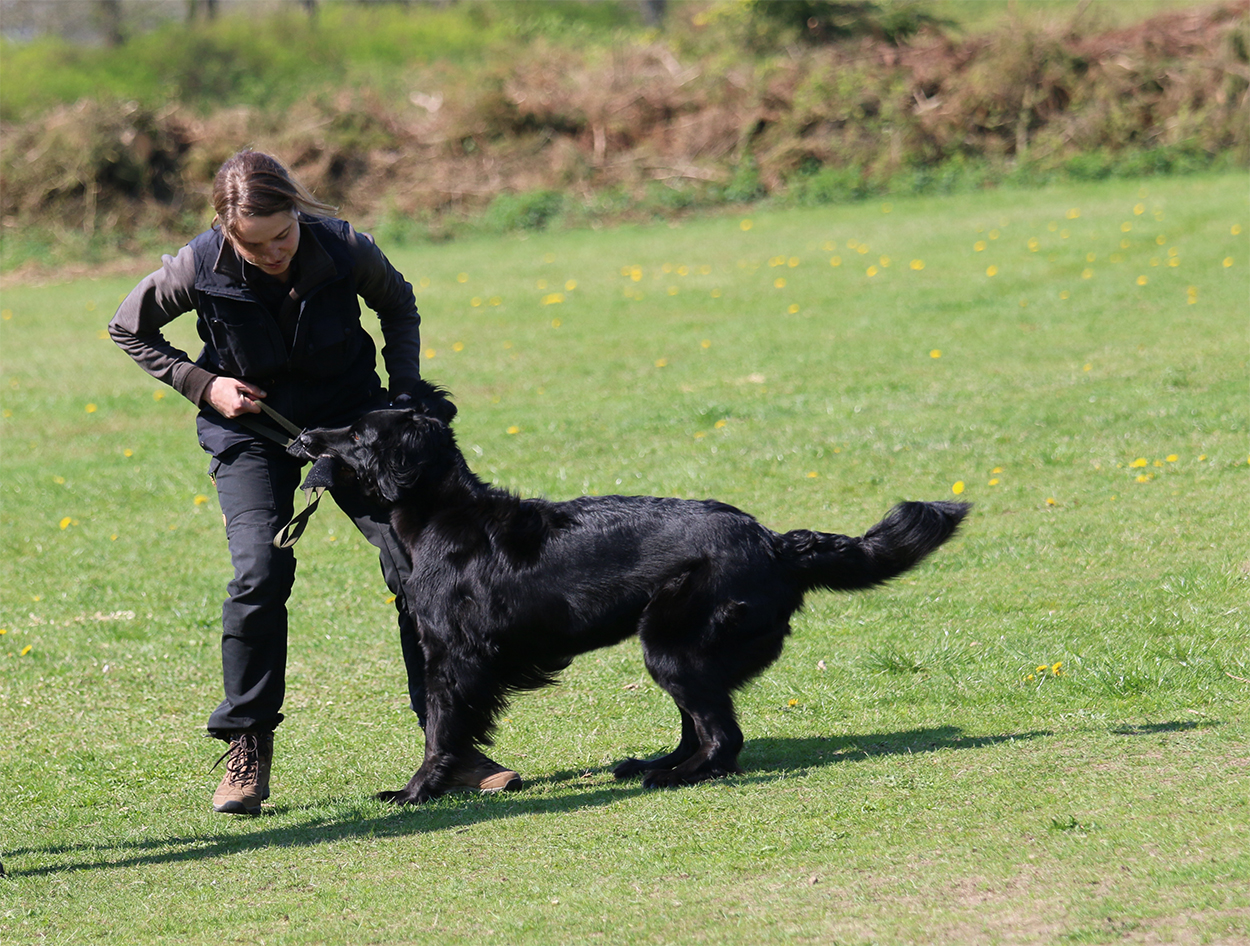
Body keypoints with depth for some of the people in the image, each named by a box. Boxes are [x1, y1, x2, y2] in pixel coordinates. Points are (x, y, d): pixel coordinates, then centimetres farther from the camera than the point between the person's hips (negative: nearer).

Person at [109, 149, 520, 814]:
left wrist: (403, 392, -7)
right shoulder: (199, 268, -22)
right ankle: (247, 755, -7)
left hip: (351, 420, 1)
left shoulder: (344, 249, -21)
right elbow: (129, 330, -2)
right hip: (251, 430, -1)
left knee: (418, 563, -9)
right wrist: (202, 383, -12)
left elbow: (398, 308, 2)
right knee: (261, 572, -21)